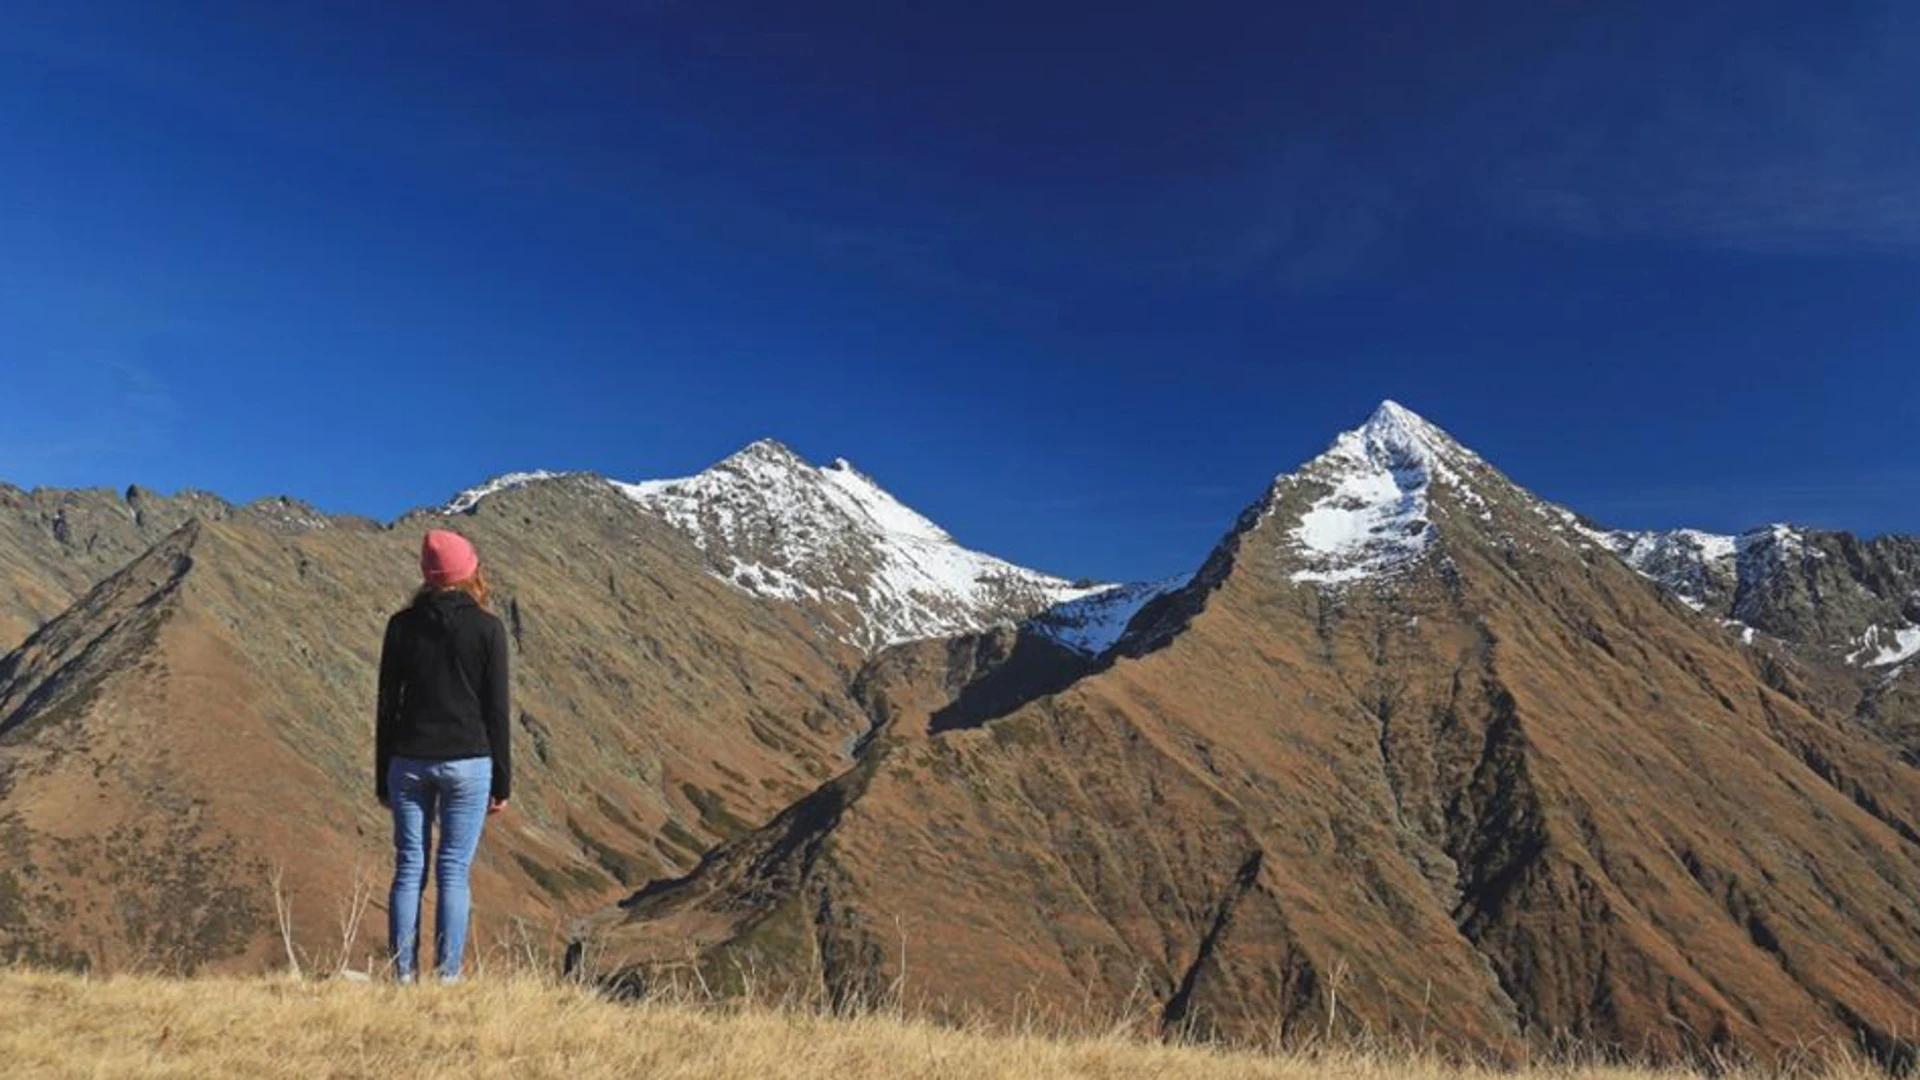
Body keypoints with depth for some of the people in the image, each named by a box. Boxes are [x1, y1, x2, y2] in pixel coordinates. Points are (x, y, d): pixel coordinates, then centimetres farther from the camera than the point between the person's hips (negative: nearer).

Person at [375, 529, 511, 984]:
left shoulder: (402, 625, 2)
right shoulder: (487, 628, -4)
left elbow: (387, 705, 5)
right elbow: (497, 710, -4)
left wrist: (383, 777, 12)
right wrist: (502, 781, 3)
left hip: (409, 762, 2)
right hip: (467, 762, -2)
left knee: (408, 869, 8)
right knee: (454, 872, 2)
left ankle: (403, 976, 9)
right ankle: (447, 977, 3)